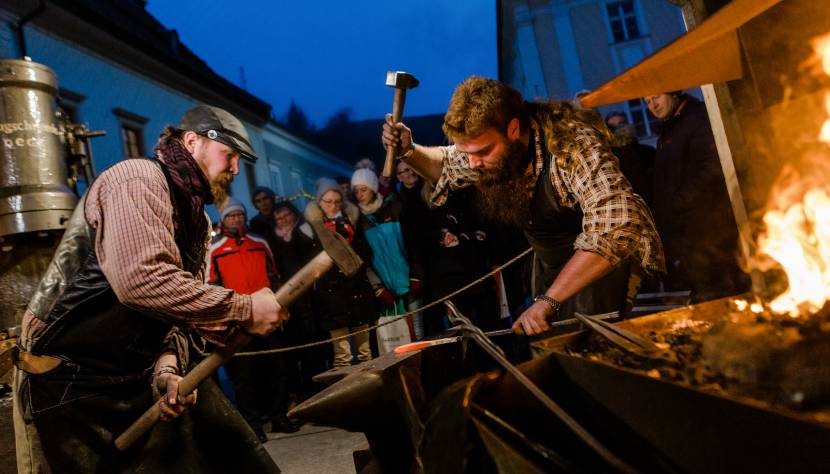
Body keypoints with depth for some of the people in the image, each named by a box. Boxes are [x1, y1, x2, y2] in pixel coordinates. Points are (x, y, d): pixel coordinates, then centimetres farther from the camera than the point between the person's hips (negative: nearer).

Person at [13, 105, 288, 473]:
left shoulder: (198, 221, 12)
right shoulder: (139, 179, -17)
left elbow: (182, 307, 8)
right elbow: (140, 280, -33)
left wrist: (169, 365, -12)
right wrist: (244, 311, -27)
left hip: (145, 372, 9)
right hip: (72, 381, -8)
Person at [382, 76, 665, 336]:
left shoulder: (572, 143, -34)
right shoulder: (483, 143, -12)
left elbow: (617, 229, -45)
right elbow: (447, 167, 12)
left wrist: (547, 301, -45)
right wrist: (409, 152, -10)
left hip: (602, 259, -6)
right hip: (549, 264, 6)